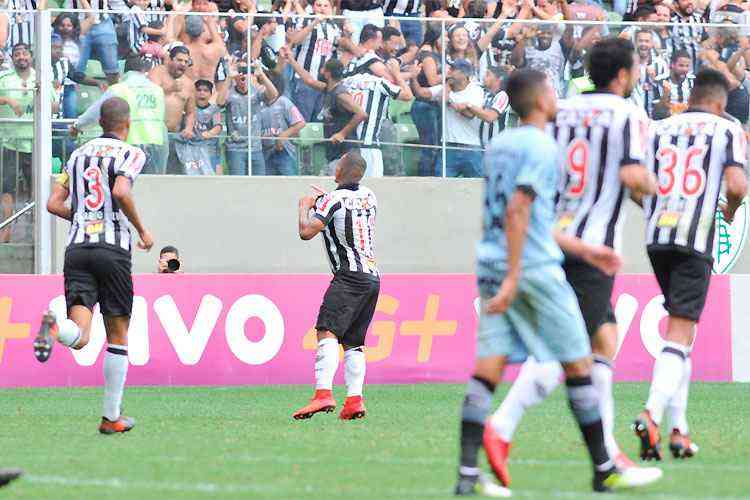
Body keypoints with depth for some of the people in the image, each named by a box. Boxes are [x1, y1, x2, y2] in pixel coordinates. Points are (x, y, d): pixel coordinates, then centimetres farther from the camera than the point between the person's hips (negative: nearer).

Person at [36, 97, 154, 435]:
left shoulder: (79, 154, 17)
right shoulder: (130, 153, 1)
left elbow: (54, 204, 13)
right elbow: (121, 192, -18)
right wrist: (142, 230, -5)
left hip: (77, 248, 4)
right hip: (113, 249, -4)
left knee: (79, 337, -7)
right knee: (118, 336, 10)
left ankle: (54, 328, -43)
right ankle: (111, 417, 11)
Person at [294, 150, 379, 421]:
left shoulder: (334, 200, -8)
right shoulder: (369, 196, 14)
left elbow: (306, 232, -15)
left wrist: (305, 206, 3)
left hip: (350, 275, -8)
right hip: (373, 276, 8)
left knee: (327, 332, -19)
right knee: (353, 342, 12)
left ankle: (323, 394, -35)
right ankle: (354, 400, 1)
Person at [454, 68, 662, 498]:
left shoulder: (498, 146, 17)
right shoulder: (541, 147, -10)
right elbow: (518, 210, -21)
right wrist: (513, 279, -24)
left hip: (492, 266, 8)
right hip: (536, 269, -8)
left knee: (487, 371, 0)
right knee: (578, 366, 4)